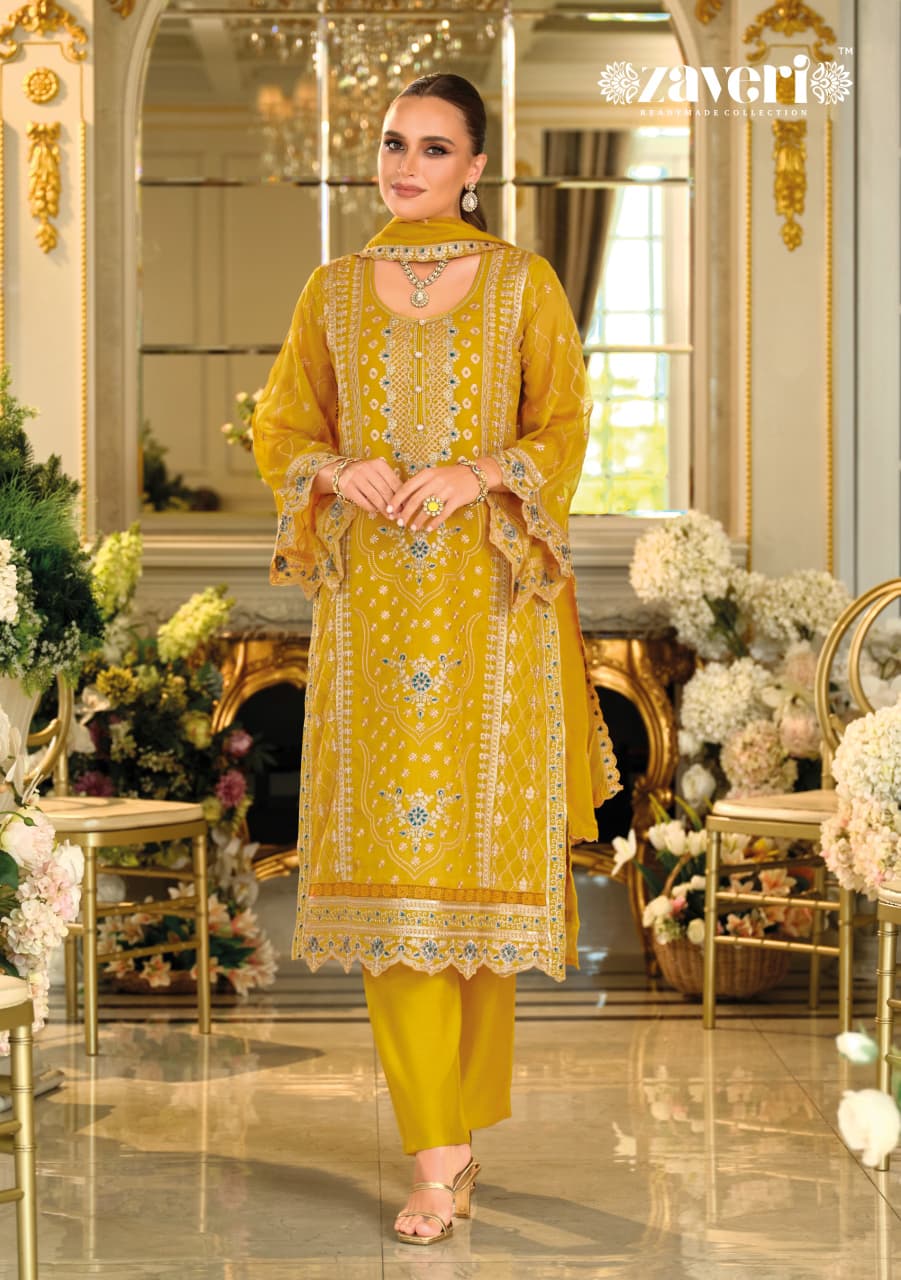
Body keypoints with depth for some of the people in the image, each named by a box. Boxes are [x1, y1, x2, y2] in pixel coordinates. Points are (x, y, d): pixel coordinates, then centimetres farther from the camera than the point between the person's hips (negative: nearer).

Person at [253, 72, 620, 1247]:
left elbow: (563, 431, 4)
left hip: (490, 599, -1)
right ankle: (436, 1150, -2)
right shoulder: (334, 291, 11)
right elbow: (284, 433, 13)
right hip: (372, 603, 1)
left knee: (482, 841, 1)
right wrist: (345, 471, -7)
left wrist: (477, 474, -14)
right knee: (389, 854, -5)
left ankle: (465, 1101, 20)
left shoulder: (523, 284, 5)